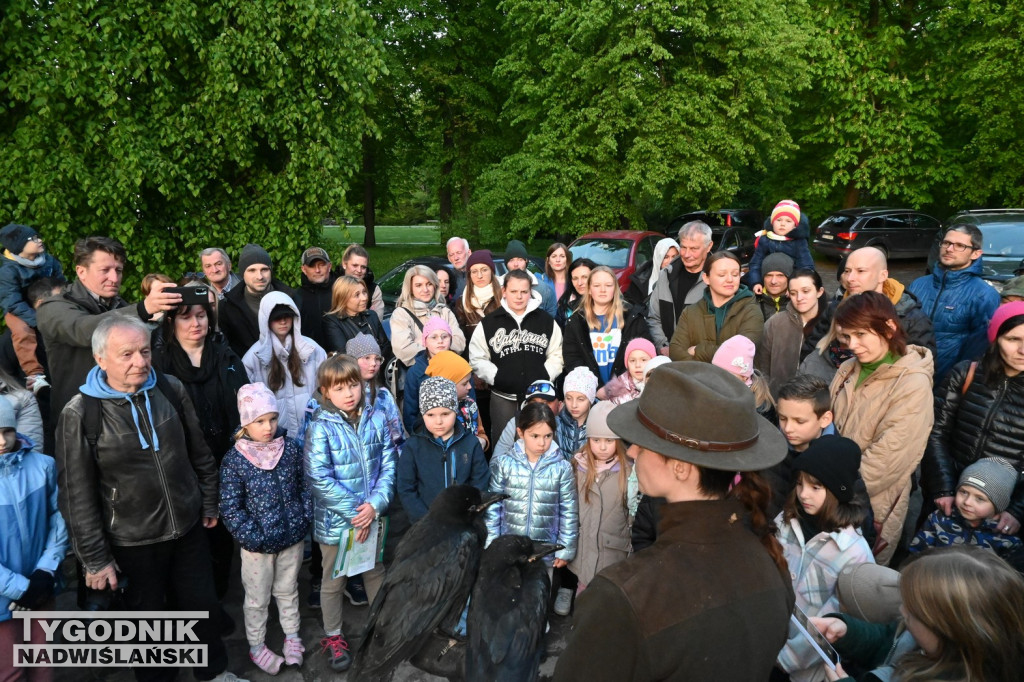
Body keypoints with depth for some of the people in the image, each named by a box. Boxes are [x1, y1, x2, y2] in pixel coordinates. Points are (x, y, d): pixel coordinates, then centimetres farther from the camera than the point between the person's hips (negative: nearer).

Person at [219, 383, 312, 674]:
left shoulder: (291, 448, -7)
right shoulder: (234, 460, -16)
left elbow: (304, 485, 4)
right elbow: (230, 507, -14)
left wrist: (305, 517, -4)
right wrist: (253, 536, -17)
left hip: (292, 538, 3)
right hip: (258, 545, -2)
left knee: (288, 590, 22)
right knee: (257, 599, 16)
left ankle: (292, 635, 42)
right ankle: (256, 646, 36)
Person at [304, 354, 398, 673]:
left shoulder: (376, 420, -5)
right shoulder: (320, 427, -16)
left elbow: (389, 465, -5)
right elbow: (318, 479, -20)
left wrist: (375, 504, -18)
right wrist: (354, 512, -19)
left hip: (372, 516, 3)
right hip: (334, 520, -3)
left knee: (376, 572, 22)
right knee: (334, 580, 16)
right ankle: (333, 637, 37)